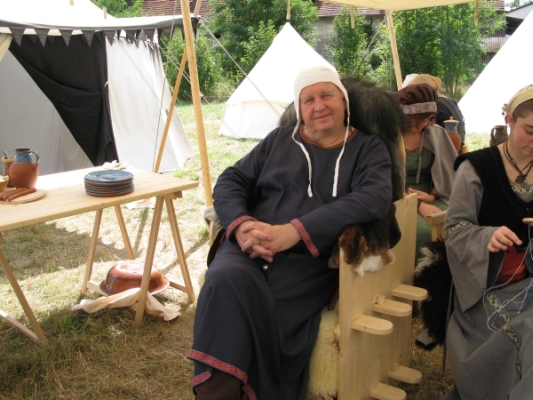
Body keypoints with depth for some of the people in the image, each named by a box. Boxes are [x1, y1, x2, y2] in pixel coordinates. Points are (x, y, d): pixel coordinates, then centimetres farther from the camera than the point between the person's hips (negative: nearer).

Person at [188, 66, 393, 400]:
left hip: (311, 260, -2)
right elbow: (231, 181, 15)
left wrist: (293, 231, -21)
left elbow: (375, 198, -10)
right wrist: (241, 226, -10)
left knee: (265, 314, -32)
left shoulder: (369, 148, 11)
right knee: (225, 281, -32)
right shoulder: (279, 140, 20)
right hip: (251, 251, 3)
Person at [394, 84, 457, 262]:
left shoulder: (436, 134, 8)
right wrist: (418, 205, -21)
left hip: (431, 199, 4)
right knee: (424, 230, -32)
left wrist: (432, 196, -9)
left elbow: (449, 173, 9)